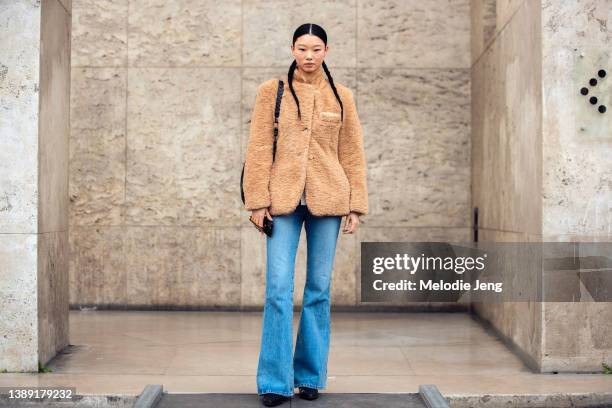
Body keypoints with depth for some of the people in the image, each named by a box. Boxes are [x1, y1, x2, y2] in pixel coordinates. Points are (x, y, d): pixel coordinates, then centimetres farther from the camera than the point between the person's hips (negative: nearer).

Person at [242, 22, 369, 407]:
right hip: (284, 201, -1)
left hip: (327, 201, 2)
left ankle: (311, 376, 17)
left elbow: (353, 154, 9)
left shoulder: (341, 96, 9)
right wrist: (258, 200, -5)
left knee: (319, 289, 5)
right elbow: (258, 149, 2)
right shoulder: (272, 91, 5)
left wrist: (356, 206, 4)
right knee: (278, 289, -7)